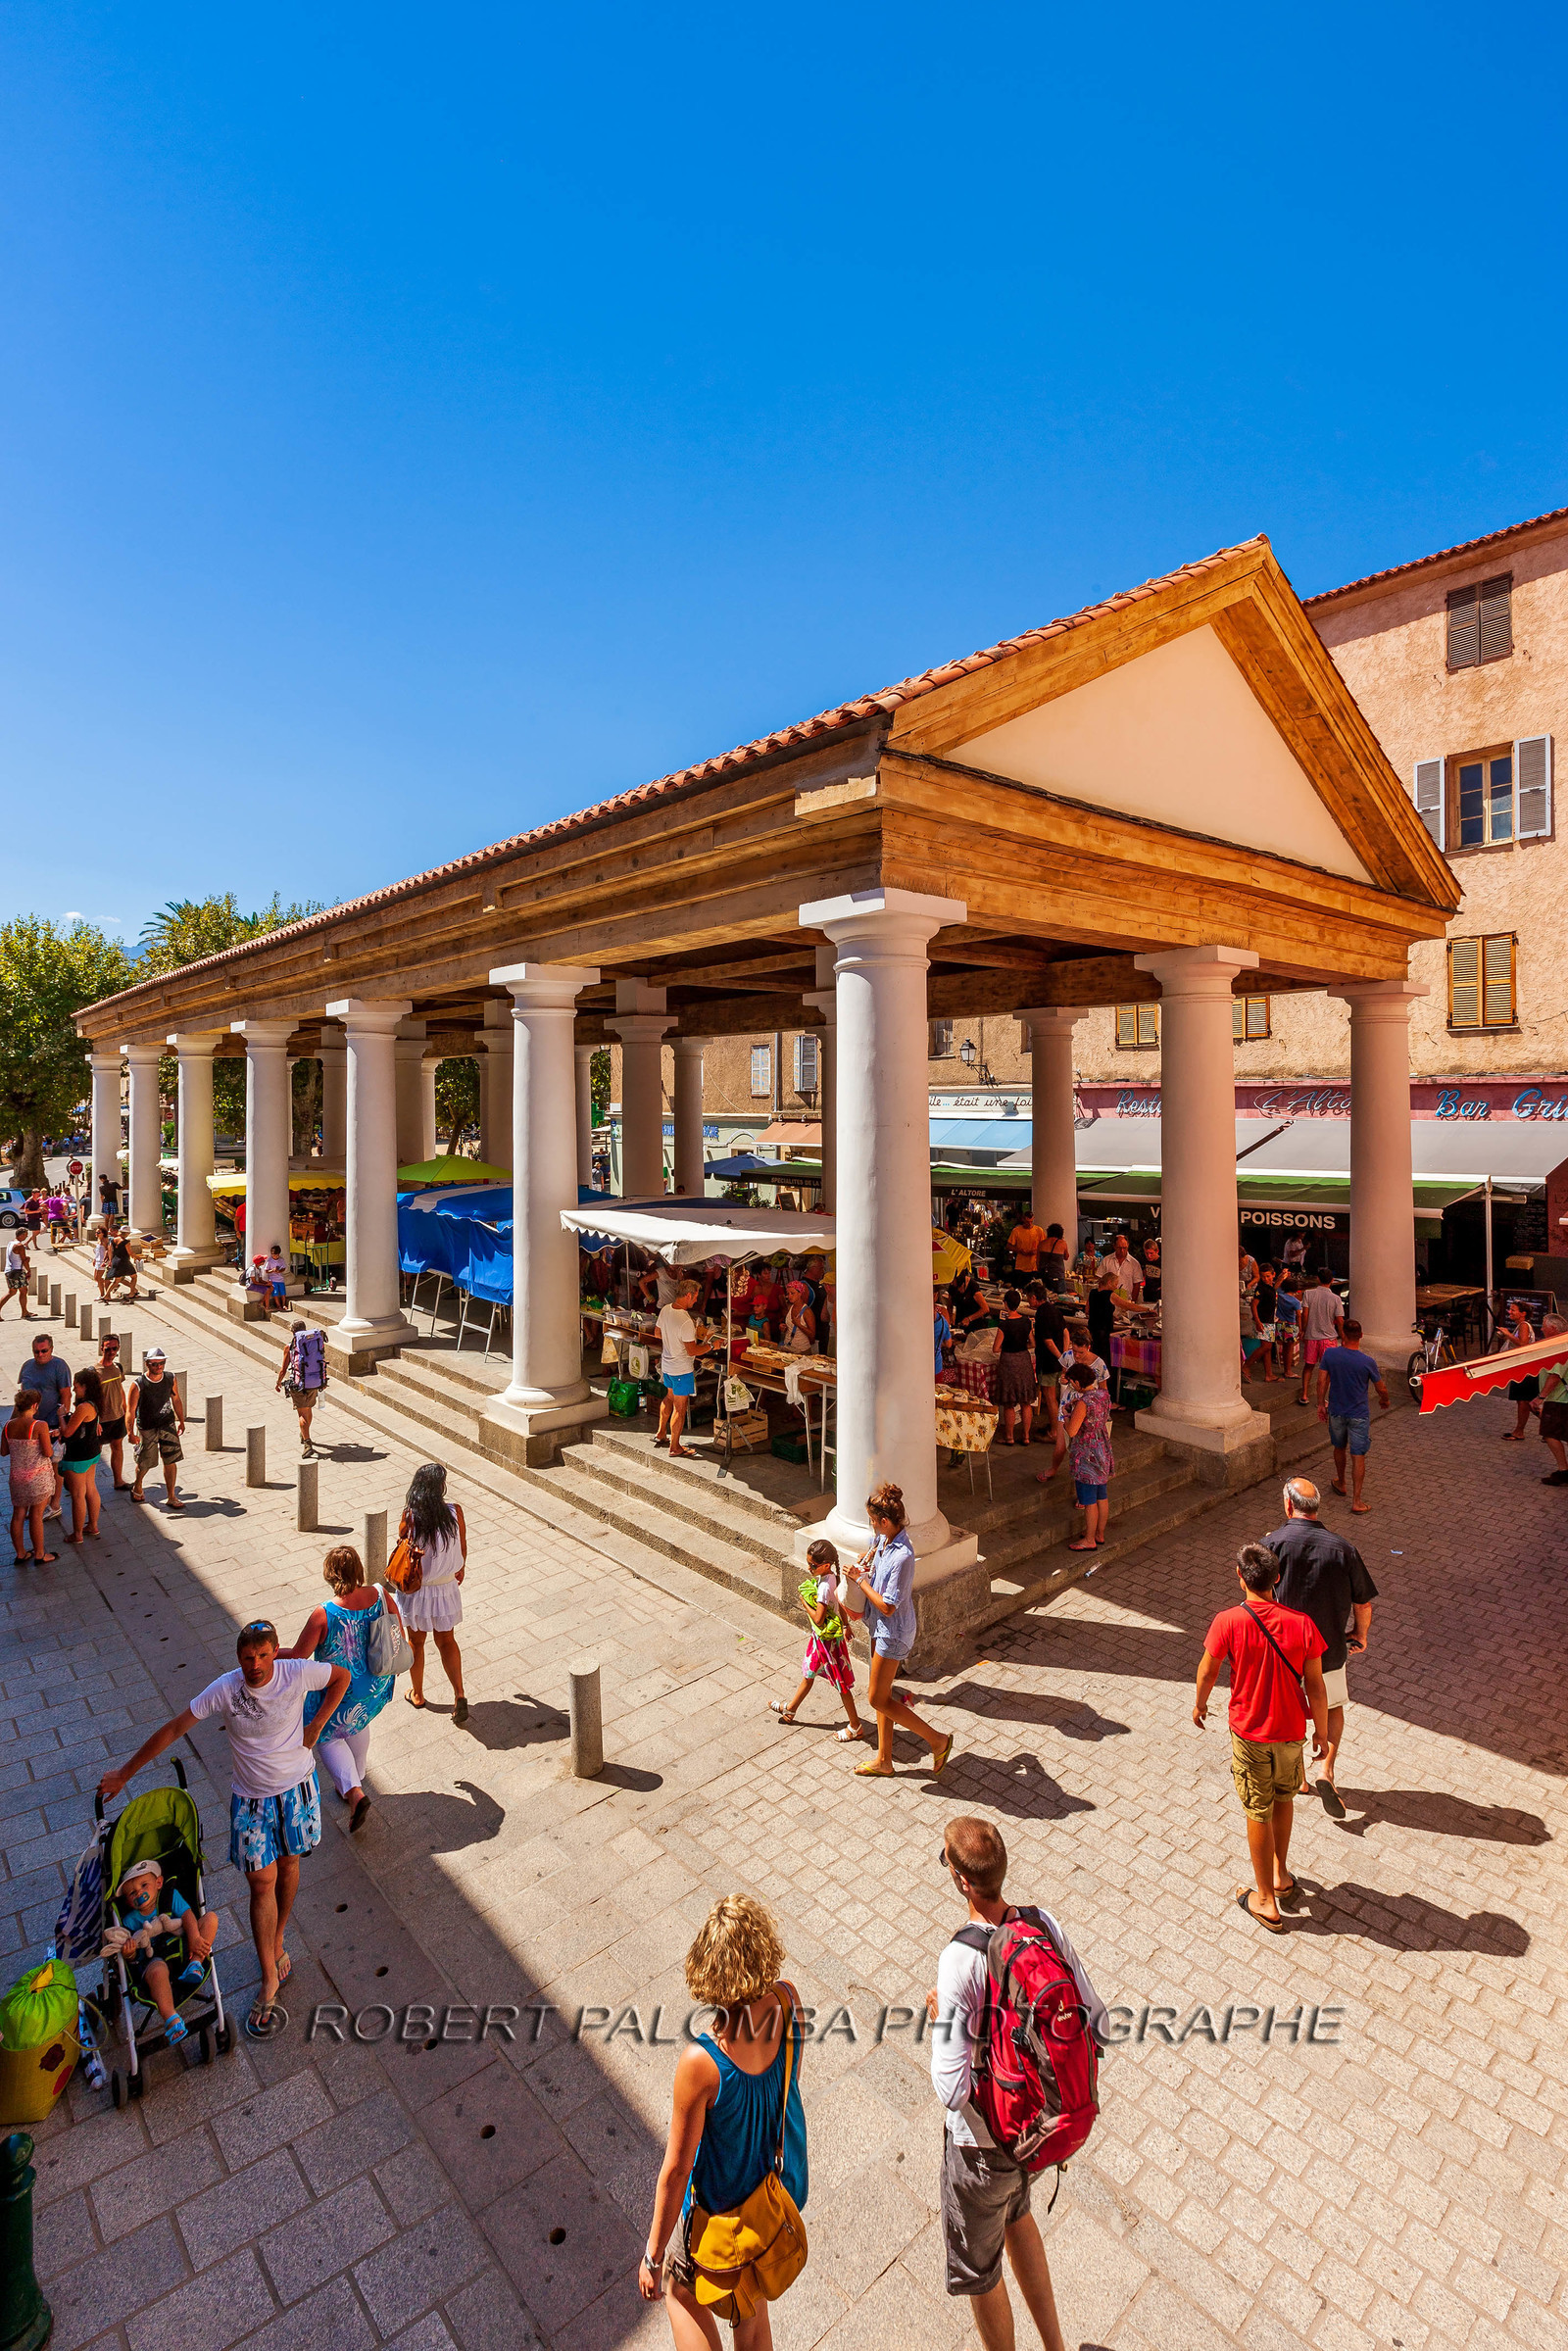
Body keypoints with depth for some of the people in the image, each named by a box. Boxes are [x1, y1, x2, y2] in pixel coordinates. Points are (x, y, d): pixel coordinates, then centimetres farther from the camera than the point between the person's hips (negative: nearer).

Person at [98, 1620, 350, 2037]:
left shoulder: (298, 1673, -22)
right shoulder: (224, 1690, -21)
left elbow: (342, 1676, -5)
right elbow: (173, 1730, -9)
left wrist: (317, 1726, -7)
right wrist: (123, 1774, -4)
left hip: (297, 1787, 1)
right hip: (251, 1799, 0)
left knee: (288, 1864, 17)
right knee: (262, 1882, 2)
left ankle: (277, 1942, 43)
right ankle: (269, 1979, 18)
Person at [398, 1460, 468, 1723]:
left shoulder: (409, 1516, -21)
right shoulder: (454, 1511, -17)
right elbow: (462, 1548, -2)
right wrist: (461, 1569, 15)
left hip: (416, 1590, -1)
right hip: (446, 1588, 1)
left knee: (415, 1642, 22)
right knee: (447, 1642, 18)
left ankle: (417, 1694, 39)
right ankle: (459, 1695, 7)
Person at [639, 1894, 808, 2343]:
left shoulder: (701, 2062, -39)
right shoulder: (787, 2001, -27)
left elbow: (676, 2169, -23)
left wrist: (653, 2255, -8)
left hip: (720, 2205, -4)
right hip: (781, 2187, 4)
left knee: (680, 2288, 29)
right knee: (751, 2296, 33)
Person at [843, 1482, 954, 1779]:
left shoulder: (902, 1557, -32)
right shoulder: (885, 1538, -5)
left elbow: (887, 1606, -27)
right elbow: (874, 1548, 22)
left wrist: (860, 1580, -18)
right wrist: (867, 1557, 1)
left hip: (893, 1631, -9)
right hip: (881, 1628, 9)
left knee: (878, 1698, 3)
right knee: (881, 1694, 19)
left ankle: (937, 1740, 15)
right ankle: (884, 1760, 34)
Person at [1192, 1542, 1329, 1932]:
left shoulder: (1228, 1622, -22)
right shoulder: (1301, 1623, -16)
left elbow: (1208, 1672, -10)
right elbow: (1315, 1686, -8)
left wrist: (1200, 1705, 10)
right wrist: (1321, 1731, 8)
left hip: (1250, 1733, -3)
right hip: (1291, 1731, 3)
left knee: (1258, 1813, 14)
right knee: (1284, 1798, 28)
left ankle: (1266, 1901, 27)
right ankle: (1281, 1874, 45)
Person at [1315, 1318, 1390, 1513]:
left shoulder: (1329, 1354, -12)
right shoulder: (1367, 1361, -16)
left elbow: (1321, 1382, -7)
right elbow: (1381, 1389, -4)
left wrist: (1321, 1404, 7)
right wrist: (1385, 1401, 19)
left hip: (1336, 1412, 3)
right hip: (1359, 1415, -2)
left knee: (1339, 1448, 24)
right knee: (1358, 1456, 2)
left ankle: (1340, 1483, 44)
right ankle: (1357, 1501, 4)